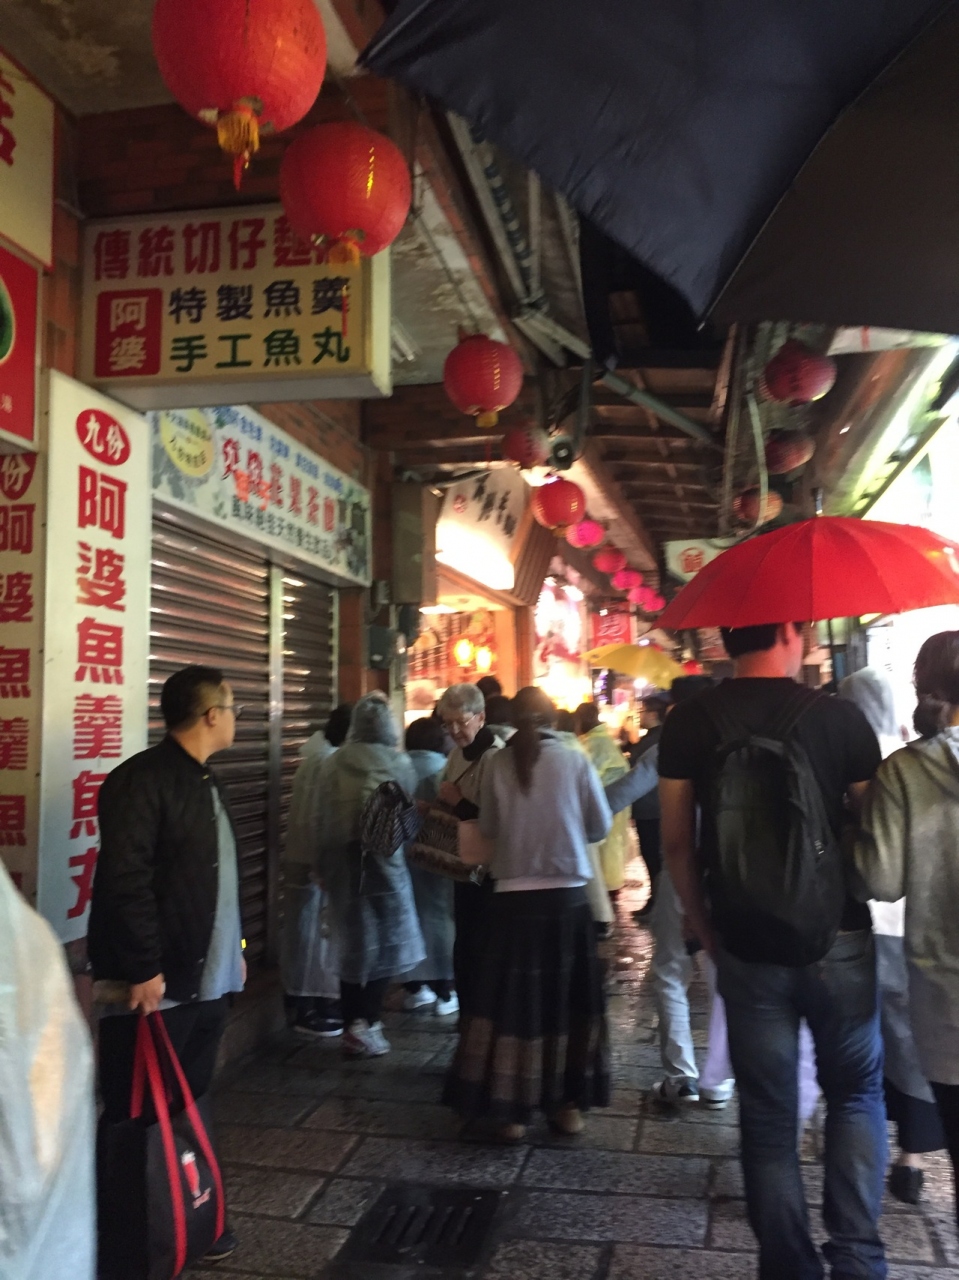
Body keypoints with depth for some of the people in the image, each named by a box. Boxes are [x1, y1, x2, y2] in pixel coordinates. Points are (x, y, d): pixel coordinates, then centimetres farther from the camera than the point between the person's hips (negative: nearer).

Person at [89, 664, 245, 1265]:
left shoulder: (205, 781, 13)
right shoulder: (142, 780, -16)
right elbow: (126, 881, -21)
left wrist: (236, 947, 15)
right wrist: (143, 968, -21)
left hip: (206, 979, 8)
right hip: (157, 984, -8)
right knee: (139, 1117, 7)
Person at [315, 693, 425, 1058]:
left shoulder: (332, 763, -1)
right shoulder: (396, 762, -6)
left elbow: (321, 812, -1)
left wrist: (321, 863, 6)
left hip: (338, 857, 3)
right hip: (379, 855, -3)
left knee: (354, 943, 15)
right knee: (384, 942, 10)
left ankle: (352, 1025, 19)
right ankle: (367, 1025, 6)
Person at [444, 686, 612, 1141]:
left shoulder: (498, 763, -4)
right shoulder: (575, 761, -5)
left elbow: (488, 827, 5)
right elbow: (601, 825, 4)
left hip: (514, 895, 0)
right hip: (568, 893, 0)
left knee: (512, 999, 8)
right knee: (567, 997, 14)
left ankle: (511, 1109, 14)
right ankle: (567, 1103, 23)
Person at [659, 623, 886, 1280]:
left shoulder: (690, 722, -6)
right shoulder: (841, 717, -10)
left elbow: (677, 842, -3)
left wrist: (705, 926, 9)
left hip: (747, 945, 1)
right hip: (838, 937, -1)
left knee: (768, 1113, 13)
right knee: (856, 1092, 20)